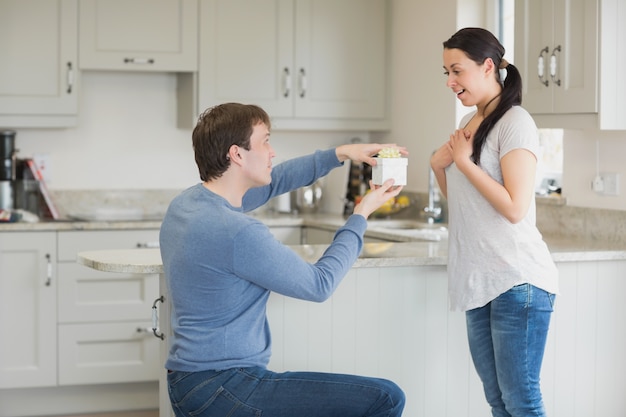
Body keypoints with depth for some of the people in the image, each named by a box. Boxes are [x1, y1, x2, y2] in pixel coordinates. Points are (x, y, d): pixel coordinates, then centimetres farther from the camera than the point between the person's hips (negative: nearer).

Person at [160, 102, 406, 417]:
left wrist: (339, 154, 16)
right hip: (223, 389, -10)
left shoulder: (185, 203, 6)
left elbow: (269, 182, 21)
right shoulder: (236, 232, -23)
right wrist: (360, 217, 0)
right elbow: (319, 284, -11)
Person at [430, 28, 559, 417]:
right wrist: (439, 165, 5)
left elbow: (515, 208, -19)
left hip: (518, 282, -8)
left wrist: (464, 161, -12)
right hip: (479, 281, 8)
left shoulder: (515, 122, -11)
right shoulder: (468, 123, 14)